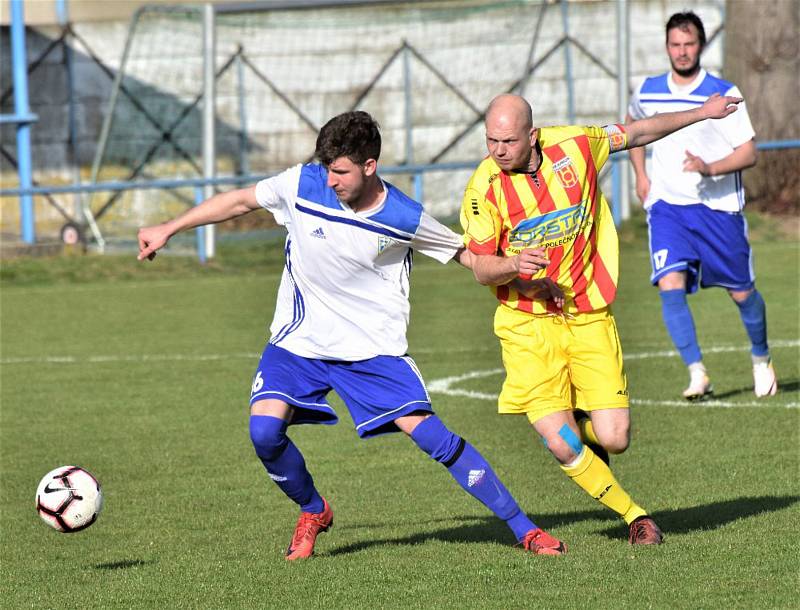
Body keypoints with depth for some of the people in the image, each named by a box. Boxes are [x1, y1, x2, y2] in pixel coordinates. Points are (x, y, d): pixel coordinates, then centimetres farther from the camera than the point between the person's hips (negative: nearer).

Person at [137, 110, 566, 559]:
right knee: (264, 430, -19)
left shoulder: (404, 218, -13)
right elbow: (240, 201, 4)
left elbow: (465, 254, 2)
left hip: (375, 348, -2)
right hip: (299, 341, 2)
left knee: (429, 434, -13)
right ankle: (313, 511, 13)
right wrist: (169, 229, 4)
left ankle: (523, 528, 0)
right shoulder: (302, 184, -12)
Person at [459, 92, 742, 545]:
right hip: (528, 324, -2)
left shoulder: (573, 145, -7)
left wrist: (701, 114, 20)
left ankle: (584, 421, 31)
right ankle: (633, 514, 10)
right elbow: (481, 268, -9)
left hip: (589, 316, 2)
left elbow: (634, 134, 12)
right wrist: (513, 265, -31)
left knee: (613, 439, -8)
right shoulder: (484, 188, -13)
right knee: (561, 444, -13)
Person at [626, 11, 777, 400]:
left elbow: (748, 153, -9)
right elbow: (633, 125, 27)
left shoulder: (724, 94, -7)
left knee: (741, 292, 6)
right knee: (670, 286, -18)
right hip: (667, 206, 2)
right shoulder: (648, 93, 5)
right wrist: (640, 175, 16)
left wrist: (710, 168, -27)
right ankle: (697, 374, -16)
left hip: (719, 207, -2)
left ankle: (761, 360, 33)